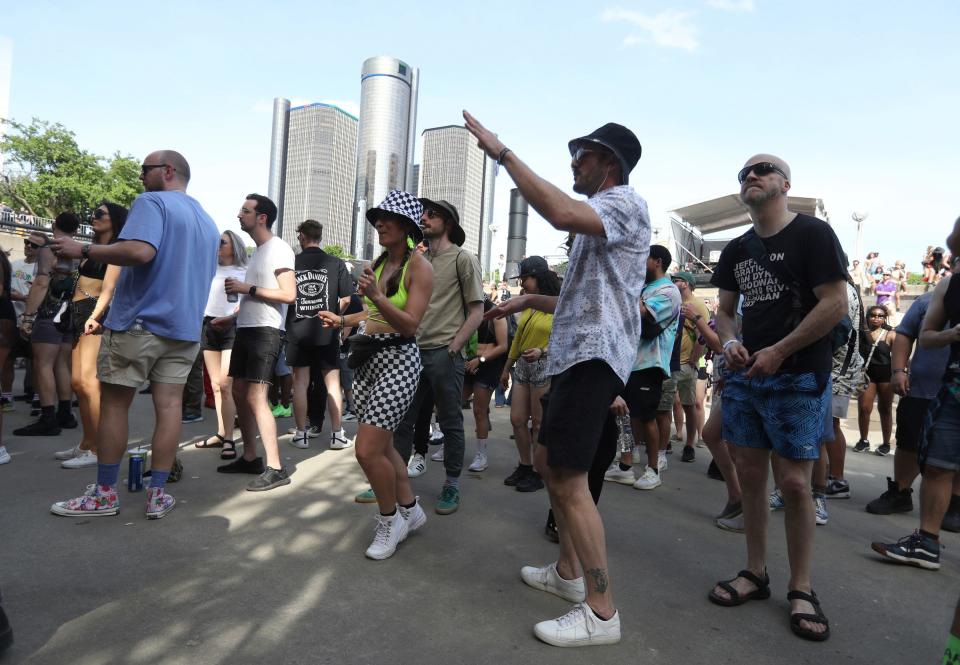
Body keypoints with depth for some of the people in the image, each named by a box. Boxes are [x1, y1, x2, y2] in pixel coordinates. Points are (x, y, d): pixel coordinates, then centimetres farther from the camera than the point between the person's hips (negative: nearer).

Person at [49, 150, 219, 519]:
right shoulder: (208, 222, 18)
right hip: (184, 327, 7)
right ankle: (157, 495, 8)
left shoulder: (152, 202, -7)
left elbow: (139, 251, -24)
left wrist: (82, 250, -14)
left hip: (138, 323, -6)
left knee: (114, 404, 5)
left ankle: (105, 494, 13)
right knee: (169, 406, 4)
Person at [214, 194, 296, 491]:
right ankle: (250, 458, 23)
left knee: (256, 398, -14)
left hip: (265, 332, -10)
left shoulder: (278, 249, -10)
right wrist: (232, 316, 19)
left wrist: (247, 288, -16)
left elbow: (289, 294, -19)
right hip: (245, 329, 10)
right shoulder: (258, 251, 18)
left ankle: (275, 468, -11)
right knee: (239, 392, 12)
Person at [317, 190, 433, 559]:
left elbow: (410, 324, -20)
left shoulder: (419, 266, -11)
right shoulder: (378, 263, 12)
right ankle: (409, 509, 32)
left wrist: (377, 296, -31)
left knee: (368, 450, -10)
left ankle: (390, 520, 14)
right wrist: (343, 320, 19)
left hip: (398, 360, -8)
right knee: (380, 445, 14)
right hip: (368, 357, 8)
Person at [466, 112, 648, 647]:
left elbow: (560, 212, -30)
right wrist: (533, 301, 23)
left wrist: (502, 151, -22)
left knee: (569, 479, -12)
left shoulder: (626, 203, -7)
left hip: (594, 356, -11)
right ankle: (568, 572, 30)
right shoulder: (600, 217, 25)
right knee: (551, 462, 17)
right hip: (576, 353, 11)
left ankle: (601, 612, -2)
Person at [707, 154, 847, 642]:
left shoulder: (813, 234, -6)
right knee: (750, 474, 9)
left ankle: (800, 589, 13)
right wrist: (730, 342, -6)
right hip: (745, 377, 6)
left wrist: (779, 352, -15)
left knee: (793, 481, -4)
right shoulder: (737, 250, 13)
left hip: (798, 379, -6)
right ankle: (755, 573, 22)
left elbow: (835, 304, -13)